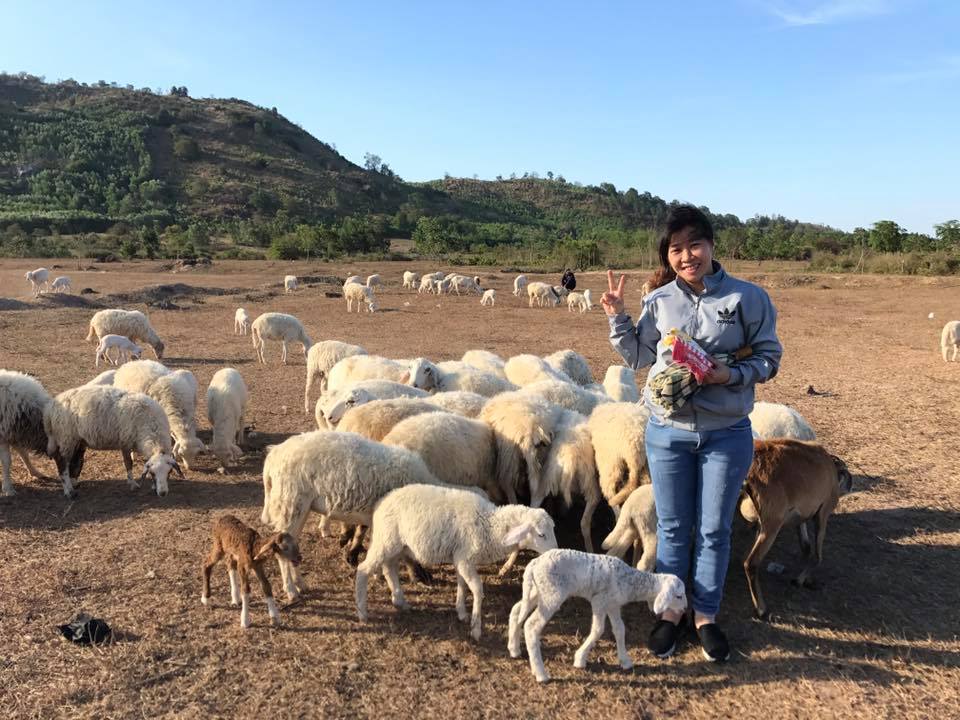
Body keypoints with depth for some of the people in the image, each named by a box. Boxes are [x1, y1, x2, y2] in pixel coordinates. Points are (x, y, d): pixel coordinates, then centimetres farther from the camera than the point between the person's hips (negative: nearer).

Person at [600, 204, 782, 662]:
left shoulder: (748, 297, -6)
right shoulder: (659, 300, 1)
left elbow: (769, 358, -2)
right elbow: (639, 356, 10)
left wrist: (731, 375, -20)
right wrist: (617, 315, 0)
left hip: (726, 434, -1)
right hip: (668, 431, 2)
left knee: (715, 531, 12)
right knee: (673, 529, 14)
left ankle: (706, 617, 31)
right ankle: (670, 613, 31)